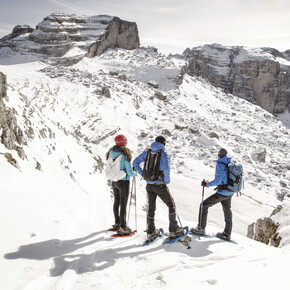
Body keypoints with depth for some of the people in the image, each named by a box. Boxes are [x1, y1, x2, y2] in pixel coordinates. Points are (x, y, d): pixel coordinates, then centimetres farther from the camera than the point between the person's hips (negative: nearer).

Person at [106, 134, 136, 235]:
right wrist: (134, 174, 4)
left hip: (114, 181, 7)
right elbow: (129, 172, -16)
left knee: (116, 202, 19)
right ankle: (122, 228, 3)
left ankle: (117, 223, 33)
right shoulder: (125, 155, -19)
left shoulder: (111, 153, 1)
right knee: (123, 204, -1)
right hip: (123, 181, -7)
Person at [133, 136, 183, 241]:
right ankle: (174, 230, 16)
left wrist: (143, 174, 7)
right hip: (160, 185, -5)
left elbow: (135, 162, 5)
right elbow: (166, 169, -24)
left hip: (149, 185, 5)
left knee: (151, 208, 16)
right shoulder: (164, 154, -10)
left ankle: (151, 232, 22)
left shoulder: (147, 152, 6)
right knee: (171, 205, 13)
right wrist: (167, 181, -10)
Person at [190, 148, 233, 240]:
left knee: (204, 205, 3)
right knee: (227, 210, 21)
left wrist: (207, 184, -13)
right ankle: (227, 234, 30)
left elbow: (217, 180, -24)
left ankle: (201, 228, 7)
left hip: (222, 193, -8)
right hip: (230, 192, 8)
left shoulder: (220, 165, -17)